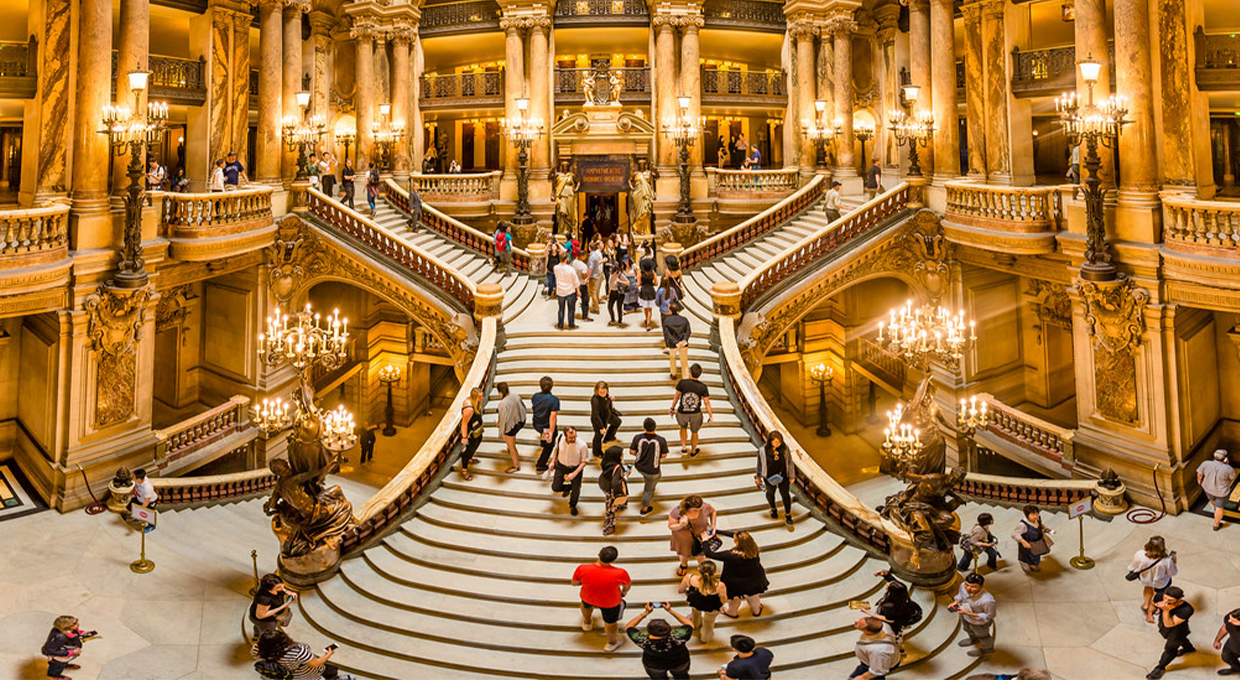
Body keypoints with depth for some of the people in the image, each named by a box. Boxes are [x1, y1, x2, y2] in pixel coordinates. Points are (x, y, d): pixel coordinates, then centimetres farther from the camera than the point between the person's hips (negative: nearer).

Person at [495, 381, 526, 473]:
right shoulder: (513, 394, -15)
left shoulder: (503, 404, -35)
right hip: (520, 420, 8)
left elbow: (504, 420, -29)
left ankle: (516, 466, 33)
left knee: (511, 445, 15)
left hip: (511, 425, -8)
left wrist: (498, 423, -7)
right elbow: (522, 406, 0)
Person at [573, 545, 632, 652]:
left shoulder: (582, 569, -33)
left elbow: (574, 583, -12)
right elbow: (628, 585, -12)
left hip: (588, 597, 2)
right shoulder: (619, 573, -35)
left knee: (586, 605, 39)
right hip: (610, 603, -2)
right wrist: (624, 591, 12)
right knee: (611, 622, 29)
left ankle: (587, 622, 68)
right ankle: (612, 643, 55)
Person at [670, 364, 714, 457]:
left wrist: (672, 408, 8)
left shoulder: (682, 382, -20)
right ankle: (693, 452, 48)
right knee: (694, 432, 29)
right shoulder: (703, 386, -17)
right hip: (696, 414, 0)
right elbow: (707, 403, -12)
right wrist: (711, 416, -1)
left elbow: (676, 396, -8)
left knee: (683, 427, 35)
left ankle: (684, 448, 30)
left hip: (682, 413, 0)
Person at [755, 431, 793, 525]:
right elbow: (760, 463, -7)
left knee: (785, 494, 7)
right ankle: (773, 509, 50)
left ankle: (788, 515, 28)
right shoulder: (763, 450, -22)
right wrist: (758, 477, 6)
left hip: (783, 476, 1)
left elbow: (789, 462, -5)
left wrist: (791, 476, 3)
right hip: (769, 477, 0)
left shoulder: (784, 448, -18)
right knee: (770, 492, 22)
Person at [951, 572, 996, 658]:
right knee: (968, 629, 36)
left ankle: (987, 648, 61)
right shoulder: (963, 586, -28)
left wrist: (968, 613, -35)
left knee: (981, 635, 28)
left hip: (979, 622, -6)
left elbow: (988, 616, -28)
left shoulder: (987, 601, -46)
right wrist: (956, 602, -23)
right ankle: (974, 640, 70)